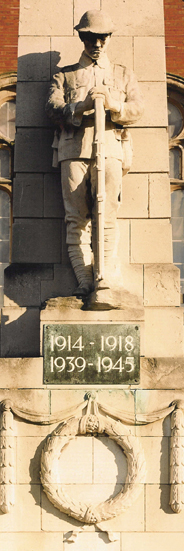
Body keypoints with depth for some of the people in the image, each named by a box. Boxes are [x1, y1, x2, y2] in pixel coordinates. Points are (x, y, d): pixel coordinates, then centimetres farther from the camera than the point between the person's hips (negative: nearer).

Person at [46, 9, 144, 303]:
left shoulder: (123, 75, 24)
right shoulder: (64, 75, 22)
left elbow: (137, 109, 8)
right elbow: (53, 108, 5)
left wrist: (113, 105, -14)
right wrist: (81, 106, -14)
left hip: (110, 149, 0)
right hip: (73, 150, 0)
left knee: (107, 216, -14)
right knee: (76, 218, -8)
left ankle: (107, 277, -15)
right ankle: (85, 280, -9)